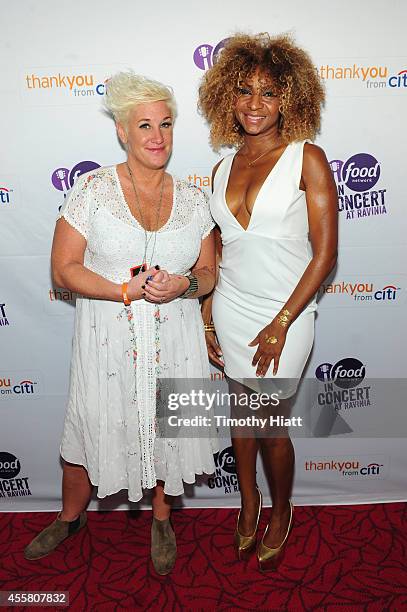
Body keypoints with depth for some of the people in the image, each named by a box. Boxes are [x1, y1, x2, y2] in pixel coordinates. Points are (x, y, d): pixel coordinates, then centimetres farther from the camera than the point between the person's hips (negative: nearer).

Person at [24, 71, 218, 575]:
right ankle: (70, 517, 43)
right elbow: (64, 269, -9)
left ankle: (161, 519, 42)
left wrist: (184, 285, -15)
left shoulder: (191, 199, 2)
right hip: (108, 340, -2)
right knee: (90, 430, 13)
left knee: (168, 430, 14)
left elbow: (209, 274, 7)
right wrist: (128, 290, -21)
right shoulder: (93, 189, -6)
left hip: (174, 342, 2)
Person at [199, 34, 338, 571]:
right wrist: (207, 318, 7)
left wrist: (280, 325, -15)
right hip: (230, 310, 4)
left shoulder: (307, 159, -8)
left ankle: (281, 513, 37)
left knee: (272, 424, 7)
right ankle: (249, 504, 41)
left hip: (283, 314, -4)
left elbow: (325, 253, -12)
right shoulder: (224, 168, 6)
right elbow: (220, 249, 12)